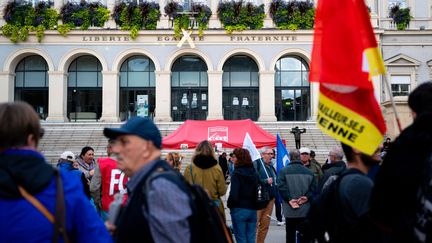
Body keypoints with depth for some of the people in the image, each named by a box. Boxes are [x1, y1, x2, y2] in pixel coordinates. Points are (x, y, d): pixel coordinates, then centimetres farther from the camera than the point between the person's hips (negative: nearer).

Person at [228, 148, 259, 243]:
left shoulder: (236, 173, -14)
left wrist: (230, 205, -1)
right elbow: (256, 191, 10)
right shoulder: (254, 173, 5)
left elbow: (233, 195, -18)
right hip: (252, 209, 6)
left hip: (239, 210, -5)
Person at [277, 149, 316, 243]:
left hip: (289, 210, -2)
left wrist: (289, 199, -11)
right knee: (303, 233, 9)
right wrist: (306, 197, -4)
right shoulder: (309, 172, 3)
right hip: (305, 210, 2)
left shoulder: (284, 171, -6)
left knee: (290, 233, 8)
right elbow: (314, 188, -1)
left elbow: (281, 187, -14)